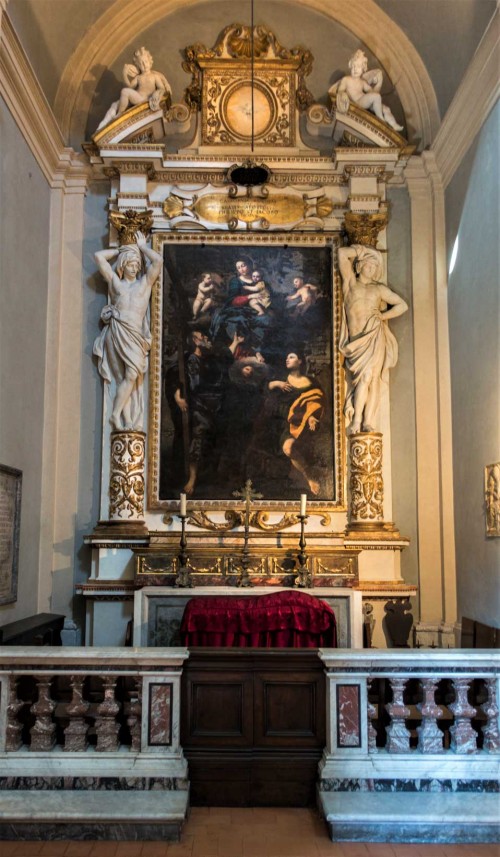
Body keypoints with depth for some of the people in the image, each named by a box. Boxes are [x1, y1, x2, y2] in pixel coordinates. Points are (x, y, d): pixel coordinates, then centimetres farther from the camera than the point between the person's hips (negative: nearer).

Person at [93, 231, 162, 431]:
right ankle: (116, 415, -13)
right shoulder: (115, 281, 20)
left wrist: (142, 247, 22)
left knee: (132, 376, -12)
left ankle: (131, 422, -9)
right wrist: (120, 250, 25)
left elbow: (158, 260, 8)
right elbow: (99, 256, 17)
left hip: (135, 334, 1)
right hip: (117, 331, -1)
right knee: (131, 375, -17)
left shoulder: (145, 281, 21)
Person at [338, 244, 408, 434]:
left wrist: (382, 316, 5)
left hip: (374, 339, 1)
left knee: (371, 377, -10)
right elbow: (342, 253, 7)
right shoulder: (350, 281, 14)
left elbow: (403, 305, 14)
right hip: (356, 341, -1)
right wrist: (361, 250, 20)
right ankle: (357, 420, -15)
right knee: (363, 377, -15)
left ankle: (367, 423, -12)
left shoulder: (379, 289, 17)